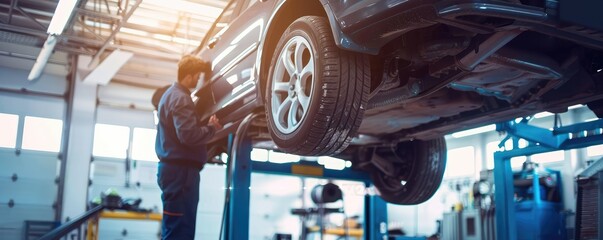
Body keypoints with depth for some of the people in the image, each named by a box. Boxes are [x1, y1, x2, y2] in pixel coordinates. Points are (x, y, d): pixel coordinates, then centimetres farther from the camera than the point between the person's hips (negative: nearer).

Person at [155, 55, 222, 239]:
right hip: (180, 169, -11)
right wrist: (211, 128, -9)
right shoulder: (181, 98, -14)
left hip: (173, 167, 11)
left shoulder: (171, 94, 19)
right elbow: (189, 135, -25)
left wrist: (206, 127, 11)